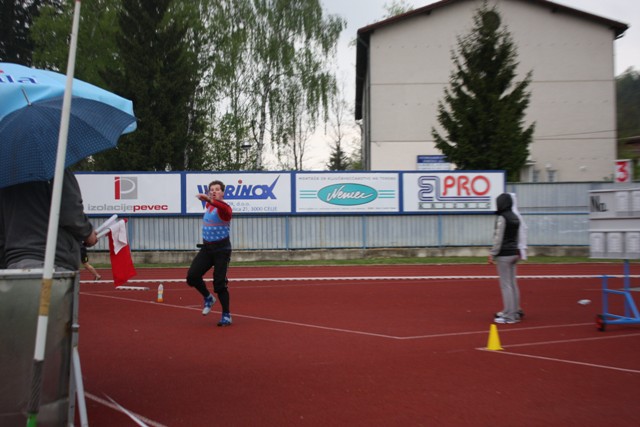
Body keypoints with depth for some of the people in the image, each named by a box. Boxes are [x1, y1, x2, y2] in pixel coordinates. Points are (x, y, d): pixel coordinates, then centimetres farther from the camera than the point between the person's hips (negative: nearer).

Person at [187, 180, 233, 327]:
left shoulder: (224, 208, -16)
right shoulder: (208, 205, 8)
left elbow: (225, 209, -44)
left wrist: (209, 200, -58)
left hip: (221, 249, -6)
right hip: (206, 248, 6)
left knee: (219, 283, -9)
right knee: (192, 276, -9)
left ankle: (226, 316, 6)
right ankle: (208, 298, 17)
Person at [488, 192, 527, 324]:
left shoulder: (502, 218, -15)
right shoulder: (516, 217, 9)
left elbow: (498, 239, -16)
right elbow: (520, 235, 13)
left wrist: (492, 254, -10)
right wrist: (520, 250, 20)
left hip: (504, 255, -8)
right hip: (514, 253, 8)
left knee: (506, 285, -3)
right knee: (513, 283, 15)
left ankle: (509, 316, 0)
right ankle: (515, 311, 24)